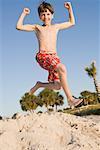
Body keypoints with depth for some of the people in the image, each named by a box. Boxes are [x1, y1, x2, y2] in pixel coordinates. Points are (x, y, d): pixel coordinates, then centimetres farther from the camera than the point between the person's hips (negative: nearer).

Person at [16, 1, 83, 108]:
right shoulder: (37, 27, 15)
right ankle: (70, 99, -32)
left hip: (54, 58, 5)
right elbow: (19, 27, 10)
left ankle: (39, 85, 23)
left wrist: (70, 9, 28)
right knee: (62, 68, -33)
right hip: (43, 56, -5)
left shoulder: (56, 27, 24)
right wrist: (24, 14, 13)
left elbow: (72, 23, 35)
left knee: (57, 86, -6)